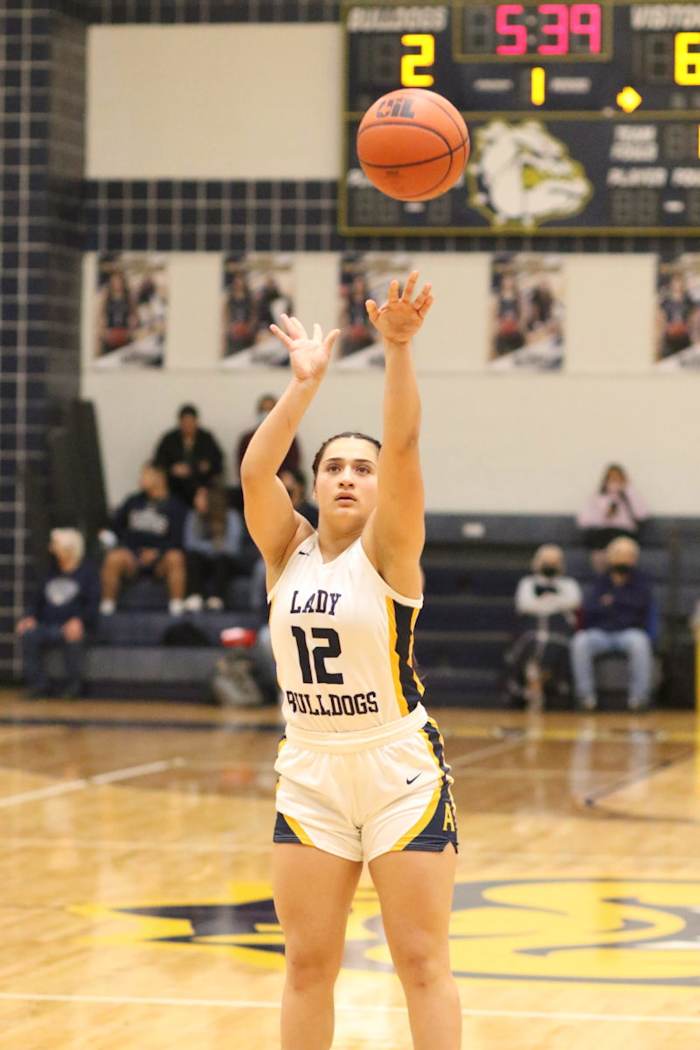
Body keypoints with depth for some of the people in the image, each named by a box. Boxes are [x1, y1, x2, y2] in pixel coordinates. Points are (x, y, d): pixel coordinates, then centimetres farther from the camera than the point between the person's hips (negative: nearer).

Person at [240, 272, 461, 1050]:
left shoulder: (387, 551, -6)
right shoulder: (287, 552, 4)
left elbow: (403, 447, -21)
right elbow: (254, 470, -13)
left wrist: (397, 349, -33)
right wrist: (304, 383, -20)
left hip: (400, 770, -4)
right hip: (310, 773, 4)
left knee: (422, 963, 0)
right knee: (307, 966, 7)